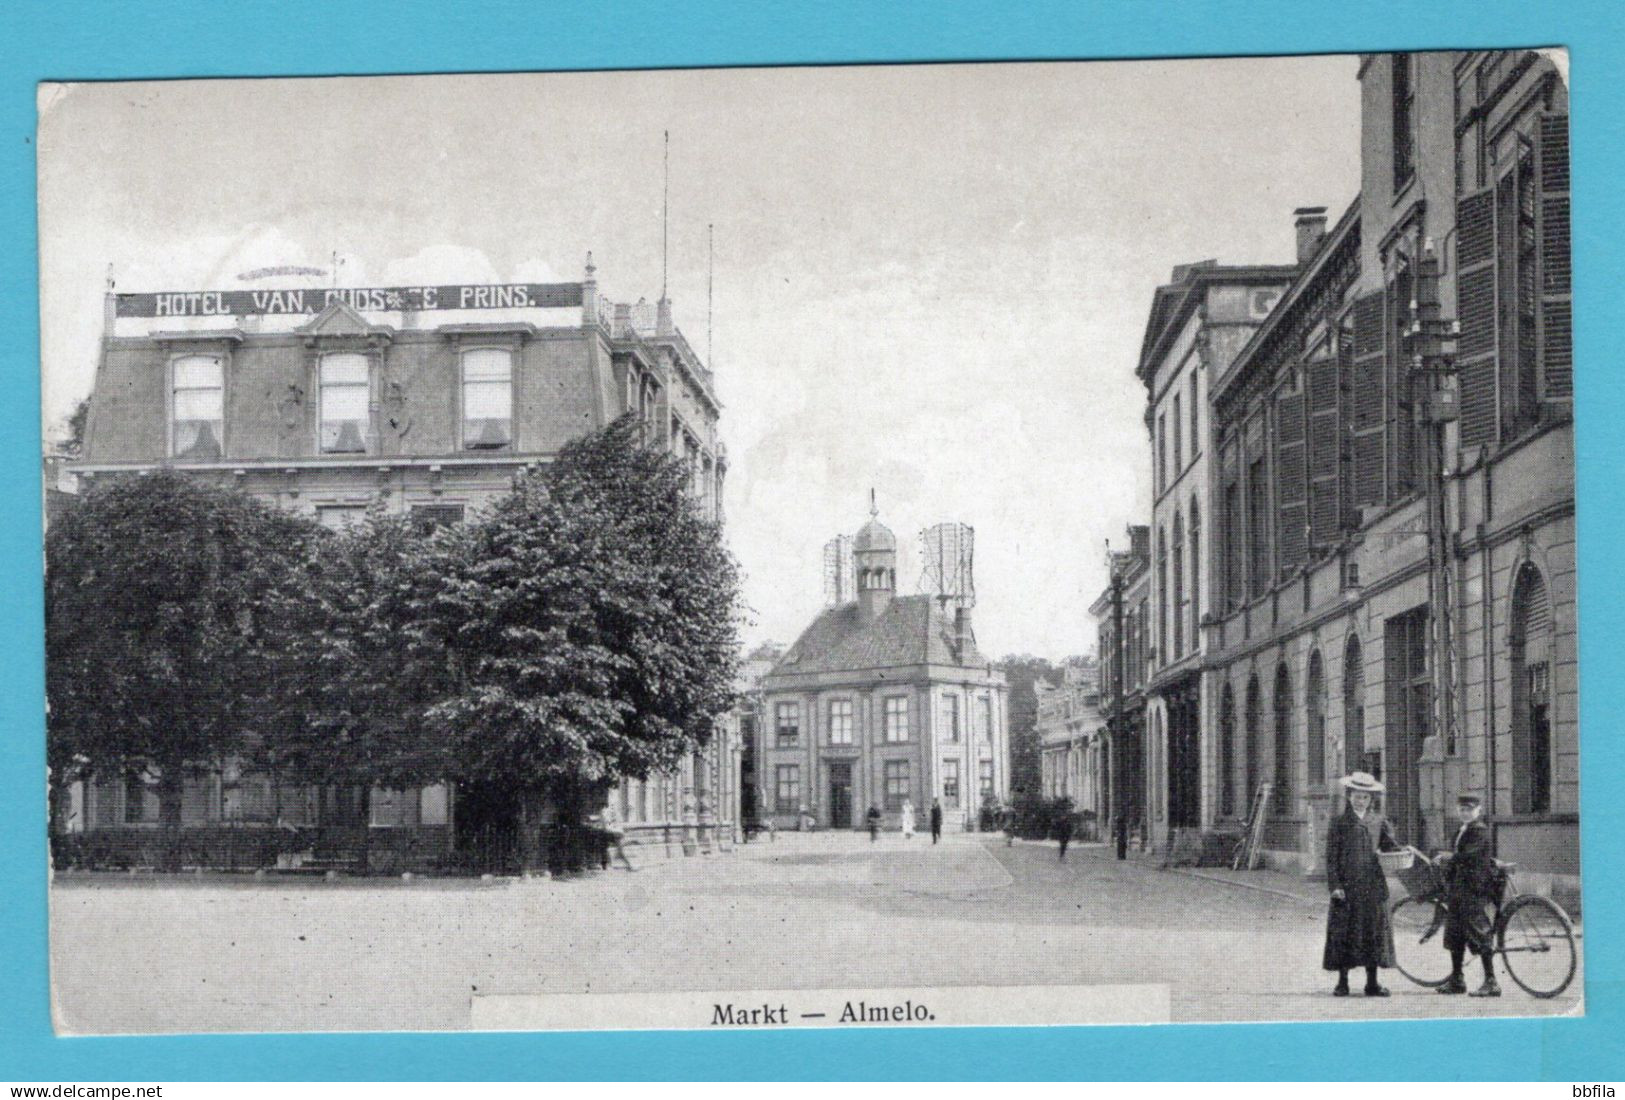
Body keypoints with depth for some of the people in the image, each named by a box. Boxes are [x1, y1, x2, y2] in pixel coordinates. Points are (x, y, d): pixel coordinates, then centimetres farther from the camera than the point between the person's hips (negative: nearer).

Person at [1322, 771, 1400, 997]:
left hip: (1373, 885, 3)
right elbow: (1331, 857, 0)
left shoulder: (1378, 821, 11)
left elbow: (1390, 846, 9)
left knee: (1375, 931, 4)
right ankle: (1342, 982, 8)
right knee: (1344, 932, -1)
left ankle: (1372, 983, 11)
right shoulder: (1339, 822, 2)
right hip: (1347, 886, -3)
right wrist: (1335, 886, -9)